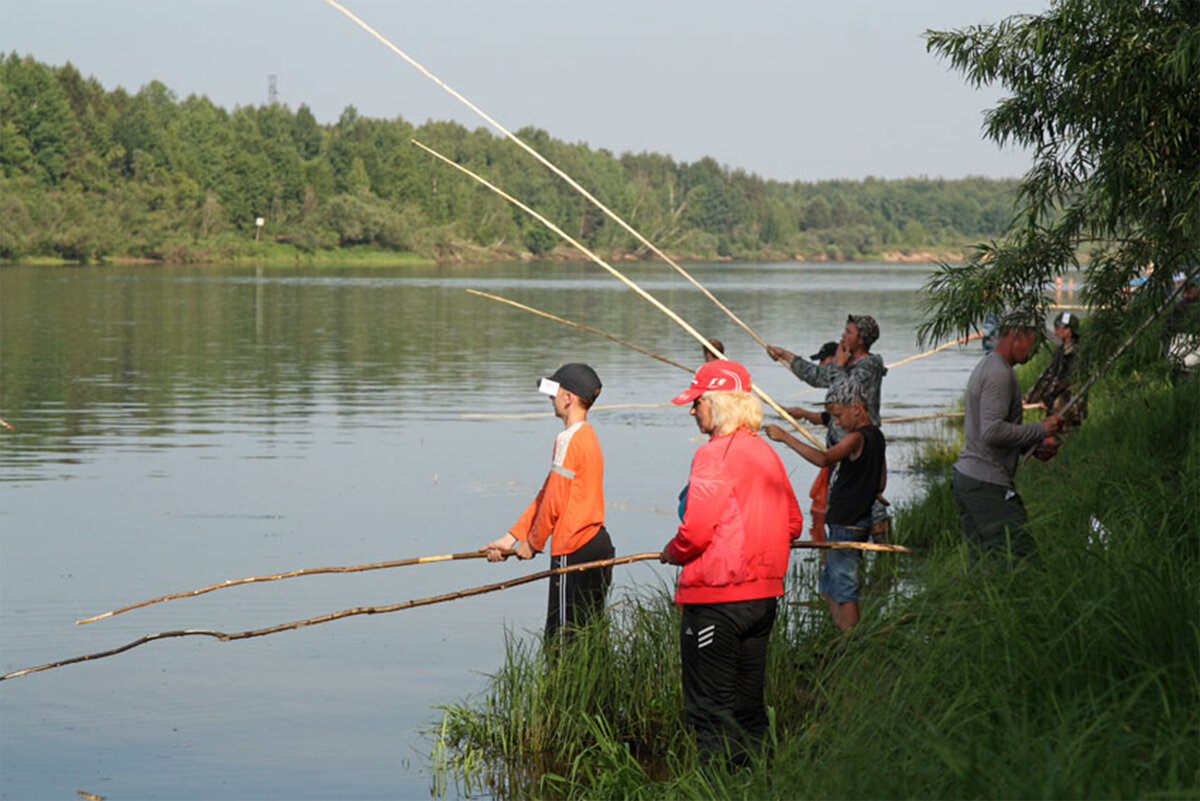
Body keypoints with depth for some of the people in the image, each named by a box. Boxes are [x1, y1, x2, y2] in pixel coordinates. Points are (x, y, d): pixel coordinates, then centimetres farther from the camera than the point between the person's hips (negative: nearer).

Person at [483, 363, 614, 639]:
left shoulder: (568, 439, -14)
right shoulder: (587, 436, 16)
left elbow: (554, 502, -15)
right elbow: (546, 494, 18)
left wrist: (532, 543, 0)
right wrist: (510, 539, 17)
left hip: (574, 551, -9)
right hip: (598, 544, 9)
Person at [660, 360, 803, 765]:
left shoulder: (714, 454, -15)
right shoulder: (767, 452, 10)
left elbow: (696, 530, -19)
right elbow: (792, 524, 17)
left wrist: (672, 553, 1)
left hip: (716, 598, -8)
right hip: (764, 593, 8)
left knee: (710, 706, -2)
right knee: (748, 701, 15)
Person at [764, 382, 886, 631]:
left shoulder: (857, 438, -17)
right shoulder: (876, 436, 13)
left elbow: (823, 459, -34)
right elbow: (880, 484, 21)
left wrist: (786, 438, -34)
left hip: (846, 525, -10)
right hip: (860, 518, 10)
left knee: (843, 590, -7)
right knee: (831, 589, 16)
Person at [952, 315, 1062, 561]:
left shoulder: (983, 367, 19)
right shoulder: (1000, 374, -14)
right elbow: (992, 432, -24)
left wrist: (1034, 447, 15)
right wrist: (1040, 430, -14)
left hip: (964, 476, 10)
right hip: (987, 484, -10)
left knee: (983, 562, 9)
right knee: (1020, 557, -11)